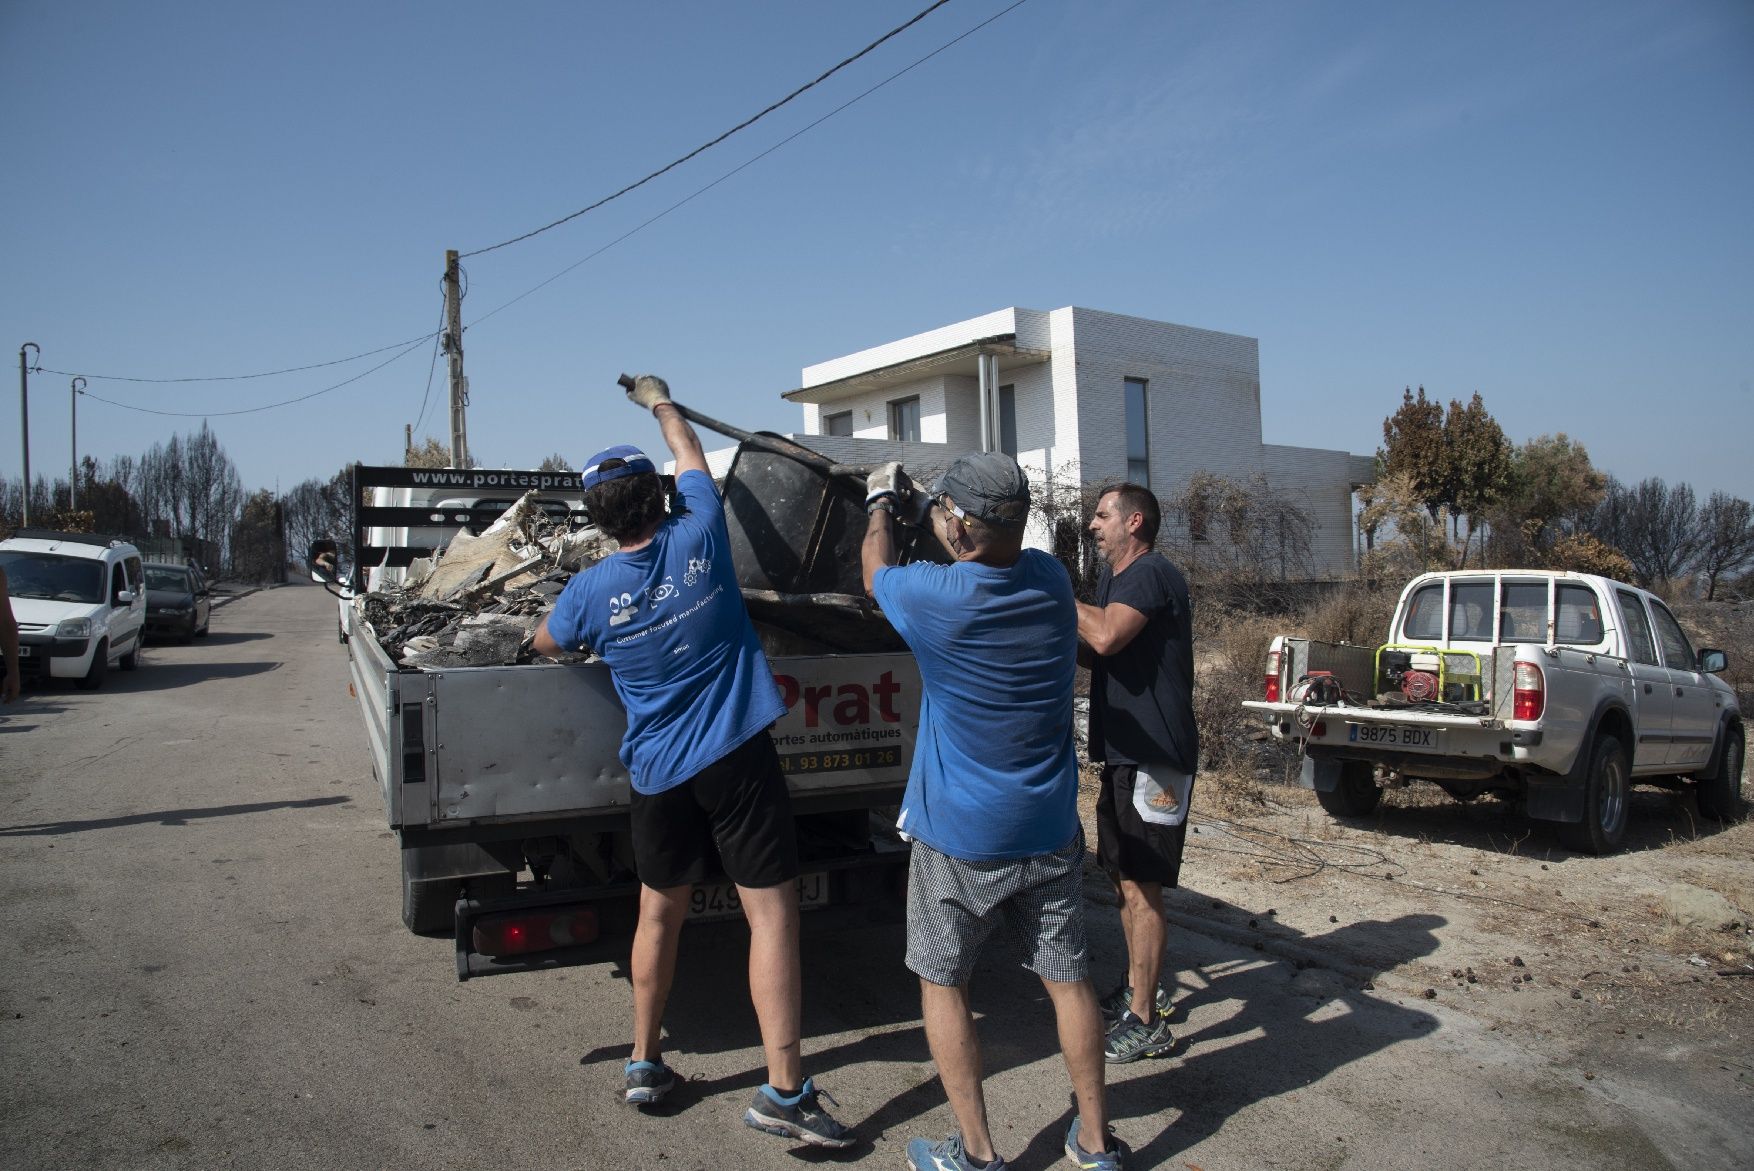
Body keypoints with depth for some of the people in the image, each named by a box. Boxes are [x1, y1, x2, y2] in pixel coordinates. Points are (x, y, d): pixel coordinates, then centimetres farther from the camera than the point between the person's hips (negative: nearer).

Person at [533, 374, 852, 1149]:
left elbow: (544, 644, 19)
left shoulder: (589, 592, -3)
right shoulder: (698, 538, -6)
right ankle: (784, 1090, -1)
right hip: (737, 758, -2)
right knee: (771, 913, -1)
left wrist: (551, 638, 42)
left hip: (658, 772, 3)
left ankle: (645, 1065, 32)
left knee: (659, 913, 19)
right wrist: (659, 402, 30)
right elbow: (691, 456, 14)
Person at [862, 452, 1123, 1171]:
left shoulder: (934, 597, -19)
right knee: (1067, 978, 14)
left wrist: (882, 502, 23)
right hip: (1050, 831, 5)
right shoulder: (1050, 579, -6)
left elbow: (876, 568, 5)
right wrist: (927, 512, 29)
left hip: (958, 835, -4)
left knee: (941, 983, 13)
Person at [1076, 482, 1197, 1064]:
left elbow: (1106, 636, -31)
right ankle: (1140, 989, 32)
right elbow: (1095, 651, 19)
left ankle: (1145, 1023, 2)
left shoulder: (1151, 573, -14)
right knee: (1124, 878, 18)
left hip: (1155, 758, -10)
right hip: (1124, 753, 10)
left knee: (1141, 888, -6)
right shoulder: (1113, 578, 18)